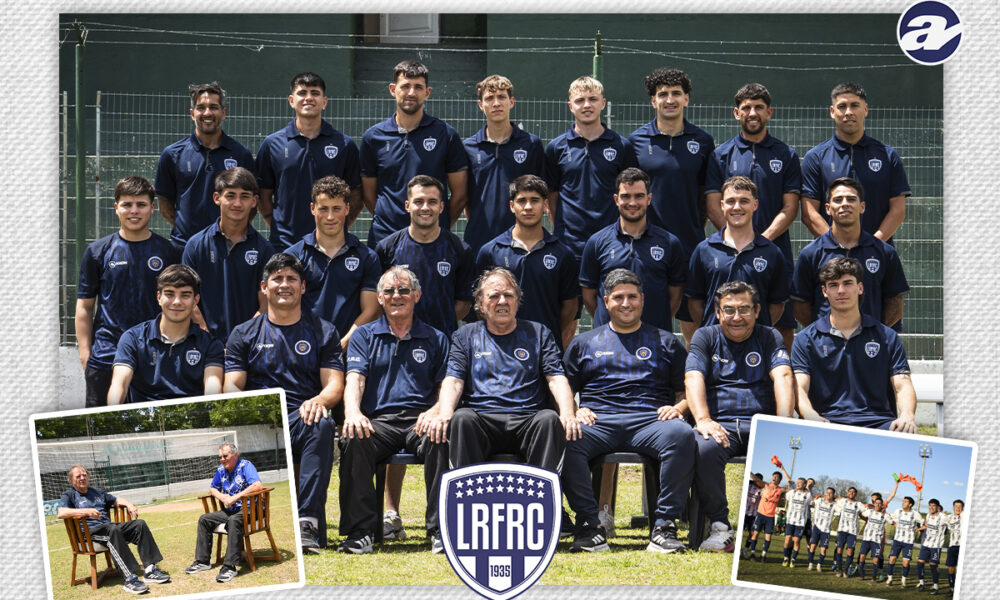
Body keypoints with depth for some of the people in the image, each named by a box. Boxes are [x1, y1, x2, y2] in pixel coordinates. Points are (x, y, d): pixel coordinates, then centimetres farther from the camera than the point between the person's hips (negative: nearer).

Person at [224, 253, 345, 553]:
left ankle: (309, 521, -42)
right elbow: (231, 386, 11)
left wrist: (319, 400, -17)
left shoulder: (324, 332, 19)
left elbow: (335, 384, 8)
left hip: (303, 420, 0)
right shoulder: (244, 334, 20)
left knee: (322, 424, -38)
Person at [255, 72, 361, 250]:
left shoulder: (345, 145, 6)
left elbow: (355, 195, 10)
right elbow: (264, 195, 11)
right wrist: (278, 229, 1)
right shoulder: (271, 144, 7)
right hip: (284, 244, 0)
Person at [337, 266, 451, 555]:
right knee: (355, 440, -34)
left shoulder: (435, 339, 19)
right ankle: (359, 530, -27)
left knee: (439, 439, -35)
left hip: (420, 420, 0)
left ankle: (440, 529, -28)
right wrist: (352, 412, -19)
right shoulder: (364, 336, 18)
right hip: (377, 421, 0)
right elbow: (355, 379, 2)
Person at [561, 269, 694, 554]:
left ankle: (664, 525, -31)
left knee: (681, 434, -36)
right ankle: (589, 524, -28)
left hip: (650, 422, 0)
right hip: (597, 422, 0)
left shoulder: (666, 342, 23)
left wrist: (677, 408, -2)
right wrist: (574, 411, -3)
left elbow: (686, 392, 20)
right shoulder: (583, 343, 24)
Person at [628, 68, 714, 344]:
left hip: (690, 245, 1)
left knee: (693, 321, 4)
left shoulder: (702, 141, 5)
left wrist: (698, 229, 7)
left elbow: (707, 194, 12)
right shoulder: (636, 140, 2)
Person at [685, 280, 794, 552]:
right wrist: (703, 419, -22)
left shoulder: (769, 338, 15)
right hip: (719, 424, 0)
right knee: (704, 448, -36)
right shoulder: (705, 337, 14)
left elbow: (782, 377, -1)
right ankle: (720, 527, -25)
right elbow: (693, 378, -1)